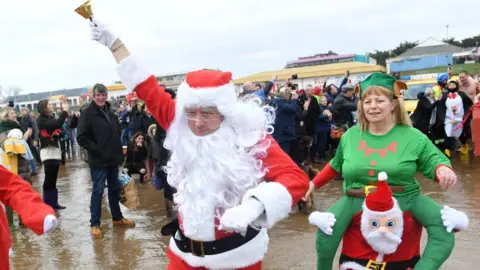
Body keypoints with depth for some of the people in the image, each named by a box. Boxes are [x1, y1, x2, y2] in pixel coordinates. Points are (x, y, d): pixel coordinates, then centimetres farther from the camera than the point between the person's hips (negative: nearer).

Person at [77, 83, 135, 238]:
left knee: (114, 189, 15)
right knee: (98, 191, -2)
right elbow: (81, 138, -16)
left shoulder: (110, 112, 10)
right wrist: (97, 150, -18)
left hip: (113, 158, 6)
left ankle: (117, 218, 29)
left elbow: (118, 132, 22)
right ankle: (94, 224, 8)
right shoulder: (87, 114, -10)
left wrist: (118, 152, 12)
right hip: (98, 160, -6)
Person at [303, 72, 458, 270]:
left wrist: (443, 170, -24)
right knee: (326, 229, -23)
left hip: (404, 198, 0)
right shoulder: (350, 136, 6)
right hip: (356, 199, 1)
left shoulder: (412, 137, -2)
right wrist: (314, 183, 17)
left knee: (444, 227, -22)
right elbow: (336, 165, 20)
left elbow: (434, 162, 0)